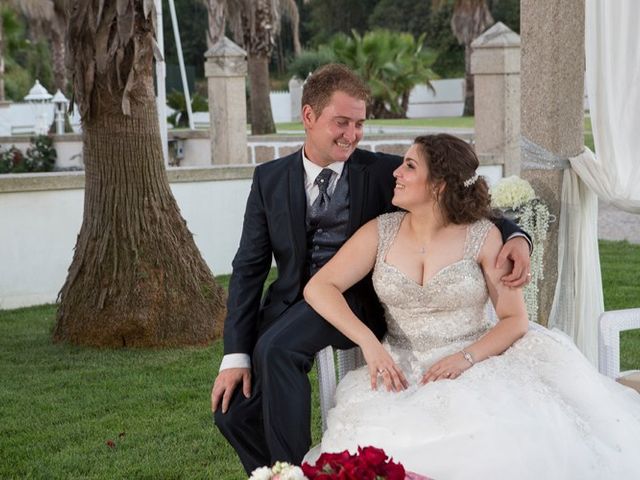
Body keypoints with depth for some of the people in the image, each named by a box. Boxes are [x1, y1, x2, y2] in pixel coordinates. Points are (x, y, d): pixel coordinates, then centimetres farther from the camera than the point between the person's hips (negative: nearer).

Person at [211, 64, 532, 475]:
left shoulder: (383, 172, -1)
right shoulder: (270, 179, 6)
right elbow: (250, 267, 4)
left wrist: (514, 236, -23)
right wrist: (236, 354, -4)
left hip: (354, 298, -4)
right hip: (290, 301, 4)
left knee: (275, 347, -31)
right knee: (235, 413, -9)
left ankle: (296, 469, -14)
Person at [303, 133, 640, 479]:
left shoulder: (482, 236, -2)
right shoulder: (381, 232, 3)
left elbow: (515, 318, -3)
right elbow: (318, 288, -3)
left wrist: (467, 357, -21)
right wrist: (368, 341, -18)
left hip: (472, 369, -1)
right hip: (403, 373, 2)